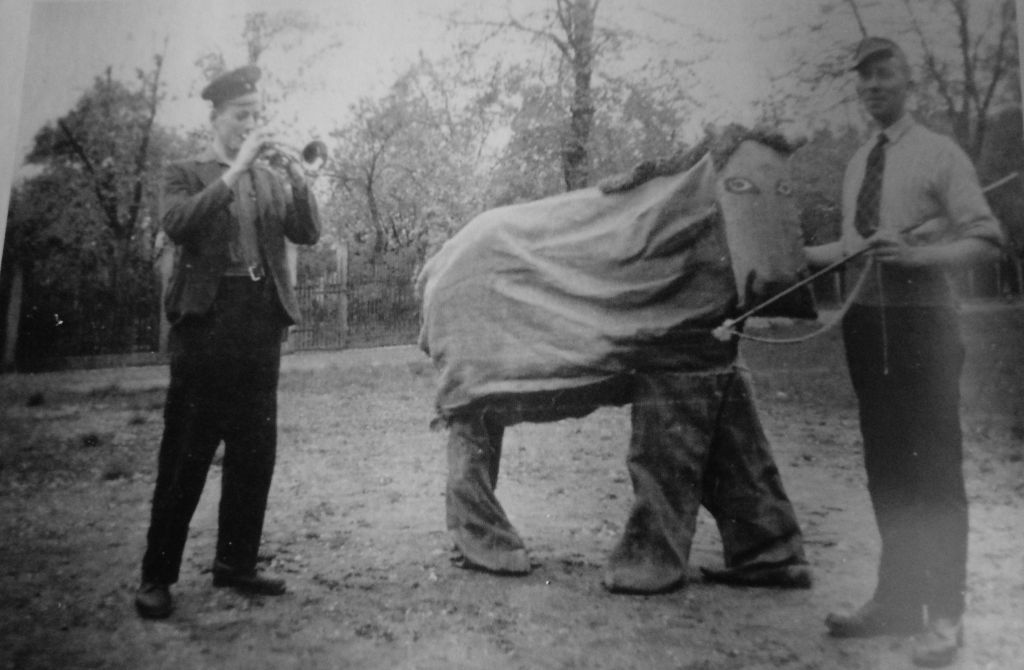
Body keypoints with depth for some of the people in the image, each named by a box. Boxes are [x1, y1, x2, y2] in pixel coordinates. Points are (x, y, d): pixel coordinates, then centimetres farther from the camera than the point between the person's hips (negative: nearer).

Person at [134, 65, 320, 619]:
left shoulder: (270, 179, 18)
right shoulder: (185, 175, 6)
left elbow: (308, 233, 5)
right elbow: (176, 224, -15)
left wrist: (296, 171, -7)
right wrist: (236, 169, -16)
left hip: (261, 322, 5)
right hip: (207, 318, -4)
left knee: (255, 454, 6)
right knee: (185, 455, -3)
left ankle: (235, 563, 19)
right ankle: (157, 575, 8)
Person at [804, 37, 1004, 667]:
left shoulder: (939, 154, -4)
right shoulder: (858, 163, 15)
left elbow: (988, 238, -10)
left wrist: (917, 254, -25)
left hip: (921, 317, -6)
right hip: (868, 320, 7)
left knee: (934, 467, 0)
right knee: (886, 466, 14)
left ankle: (944, 615, 13)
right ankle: (896, 598, 28)